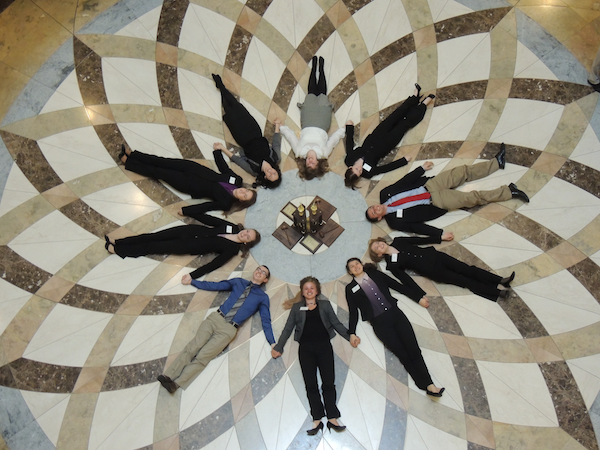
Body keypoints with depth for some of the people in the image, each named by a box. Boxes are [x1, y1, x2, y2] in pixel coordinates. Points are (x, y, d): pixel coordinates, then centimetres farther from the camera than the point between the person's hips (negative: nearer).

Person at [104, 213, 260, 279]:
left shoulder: (233, 248, -13)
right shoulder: (233, 227, 1)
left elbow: (216, 263, -19)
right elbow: (210, 220, 6)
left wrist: (193, 275, -26)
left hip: (190, 246, -4)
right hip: (192, 230, 4)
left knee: (154, 247, -2)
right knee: (155, 236, 0)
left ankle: (116, 250, 13)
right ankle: (117, 242, 13)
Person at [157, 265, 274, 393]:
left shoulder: (263, 297, 8)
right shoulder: (238, 282, 16)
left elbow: (266, 320, 5)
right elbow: (214, 286, 20)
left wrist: (273, 343, -5)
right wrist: (191, 281, 21)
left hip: (228, 329, -3)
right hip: (215, 318, 3)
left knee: (202, 357, -14)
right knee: (192, 347, -14)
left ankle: (176, 384, -14)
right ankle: (168, 376, -16)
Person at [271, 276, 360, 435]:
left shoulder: (325, 304, 14)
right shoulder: (297, 307, 14)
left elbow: (336, 323, 10)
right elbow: (288, 328, 11)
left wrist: (350, 336, -3)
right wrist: (278, 347, 5)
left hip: (324, 346, 0)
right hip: (306, 348, 0)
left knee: (328, 382, -5)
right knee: (311, 384, -4)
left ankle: (332, 418, 1)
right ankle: (317, 420, 1)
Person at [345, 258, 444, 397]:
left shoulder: (375, 274, 14)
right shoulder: (350, 288, 9)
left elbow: (397, 285, 14)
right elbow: (353, 312, 7)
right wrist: (352, 333, -2)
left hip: (395, 313, 2)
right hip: (379, 322, -2)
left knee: (414, 349, -9)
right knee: (403, 354, -8)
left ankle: (429, 385, -5)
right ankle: (427, 386, -3)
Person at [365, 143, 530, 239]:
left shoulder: (385, 194, -2)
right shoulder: (394, 221, -14)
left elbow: (406, 180, 4)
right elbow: (415, 227, -17)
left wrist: (422, 168, 5)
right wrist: (440, 234, -21)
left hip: (428, 185, 5)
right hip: (436, 202, -5)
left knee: (464, 171, 2)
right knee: (473, 197, -11)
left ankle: (497, 162, 23)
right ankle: (509, 192, 7)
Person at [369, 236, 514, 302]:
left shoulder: (397, 242, 8)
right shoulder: (392, 265, -4)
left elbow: (419, 240, 15)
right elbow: (406, 280, -10)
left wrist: (440, 238, 17)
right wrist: (419, 296, -20)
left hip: (434, 256, 4)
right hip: (431, 270, -4)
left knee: (467, 269, -4)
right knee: (464, 280, -6)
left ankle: (501, 280, 1)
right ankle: (497, 293, 0)